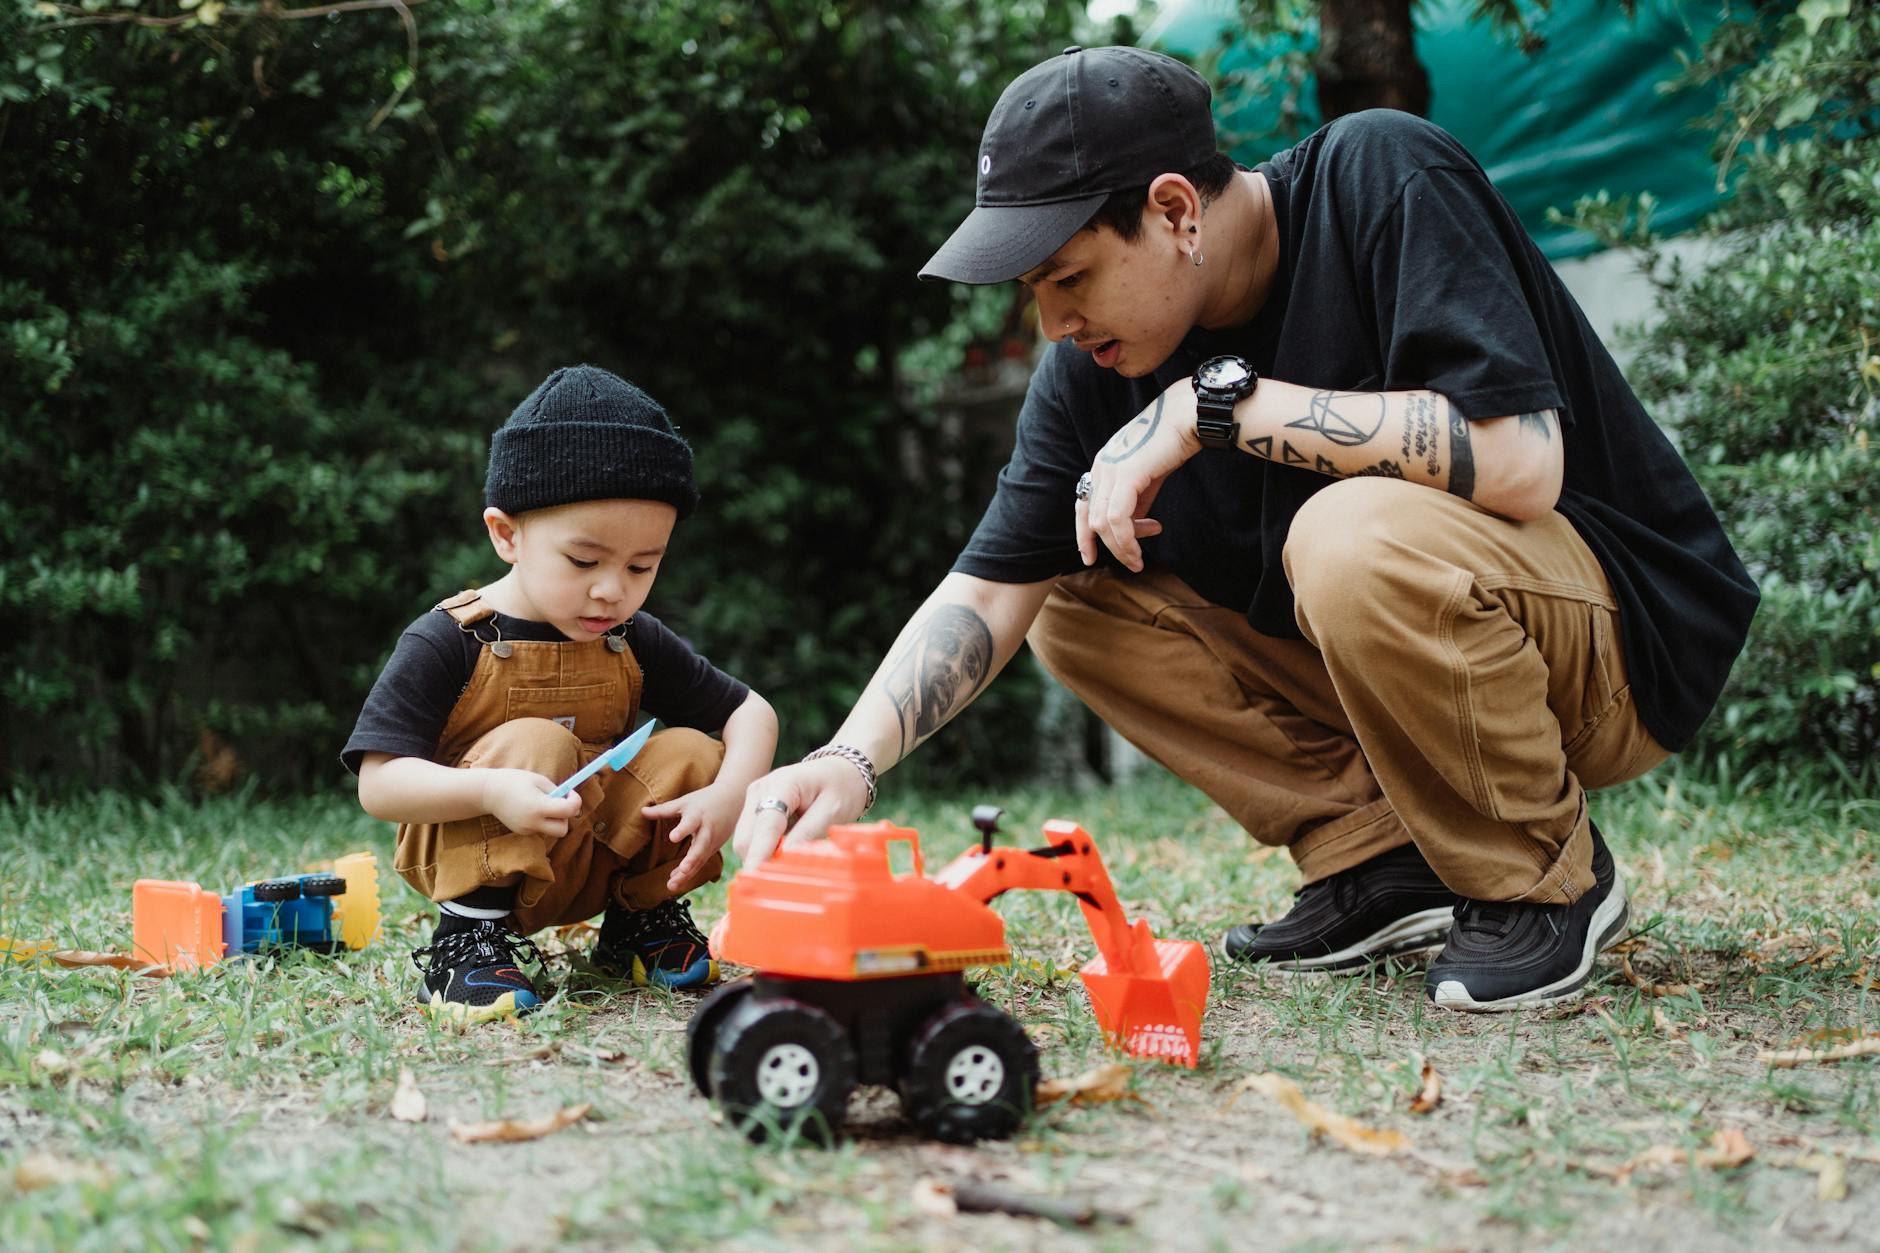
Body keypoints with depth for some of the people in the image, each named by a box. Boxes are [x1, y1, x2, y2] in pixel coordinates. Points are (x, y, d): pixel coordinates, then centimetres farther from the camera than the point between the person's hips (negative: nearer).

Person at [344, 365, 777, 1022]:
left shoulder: (635, 643, -2)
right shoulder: (447, 643, -18)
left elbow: (750, 710, 4)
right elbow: (378, 782, -22)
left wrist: (728, 795, -17)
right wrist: (489, 790, -40)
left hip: (591, 861, 5)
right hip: (465, 857, -5)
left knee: (692, 754, -13)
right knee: (533, 743, -30)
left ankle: (643, 919, 8)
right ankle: (469, 937, -20)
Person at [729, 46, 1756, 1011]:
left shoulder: (1383, 179, -21)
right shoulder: (1095, 364, -4)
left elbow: (1521, 464, -33)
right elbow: (990, 590, -4)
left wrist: (1218, 403, -29)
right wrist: (851, 760, -21)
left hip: (1623, 644, -7)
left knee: (1352, 540, -35)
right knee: (1075, 594, -2)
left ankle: (1551, 881, -11)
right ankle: (1382, 865, 1)